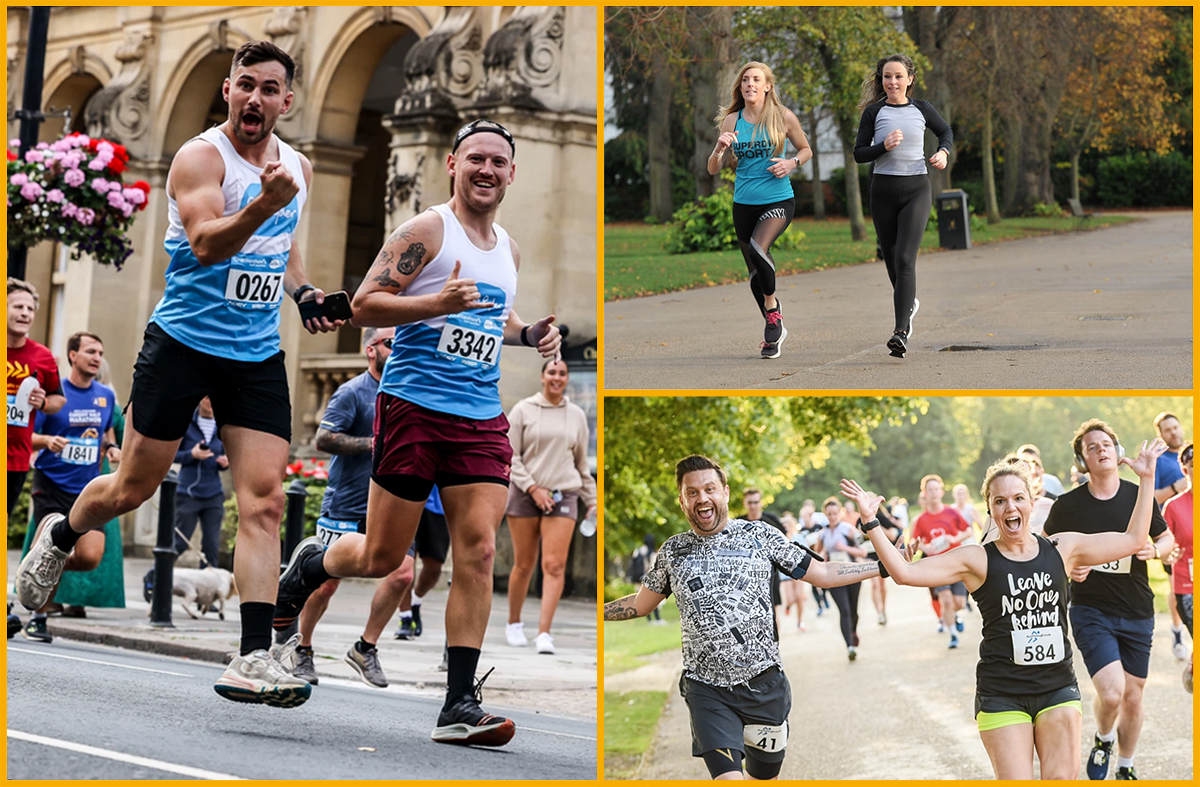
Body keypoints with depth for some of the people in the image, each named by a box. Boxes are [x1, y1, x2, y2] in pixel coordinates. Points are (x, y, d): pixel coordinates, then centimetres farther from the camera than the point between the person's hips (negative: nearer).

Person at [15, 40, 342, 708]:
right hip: (184, 342, -4)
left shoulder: (299, 168, 11)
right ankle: (60, 536, 39)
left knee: (265, 500, -10)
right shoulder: (200, 157, -9)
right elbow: (205, 243, -26)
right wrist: (261, 206, -42)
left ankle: (254, 659, -14)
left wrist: (304, 291, 10)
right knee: (134, 487, 6)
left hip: (258, 354, 4)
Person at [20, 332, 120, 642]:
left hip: (88, 488, 4)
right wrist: (47, 440, -24)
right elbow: (26, 436, -3)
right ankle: (38, 618, 8)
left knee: (90, 558, -12)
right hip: (51, 485, -3)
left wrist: (111, 447, 5)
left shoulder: (106, 396, 9)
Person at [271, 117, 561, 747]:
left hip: (482, 418, 5)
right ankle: (310, 563, 36)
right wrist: (439, 303, -24)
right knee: (382, 557, 1)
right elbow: (364, 305, -11)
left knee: (478, 552, -7)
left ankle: (460, 705, -5)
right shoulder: (427, 230, -6)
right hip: (413, 405, -5)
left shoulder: (509, 250, 16)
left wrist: (529, 334, 13)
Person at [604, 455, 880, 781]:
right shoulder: (673, 552, 5)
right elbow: (639, 604, 18)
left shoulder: (759, 535, 2)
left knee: (764, 776, 13)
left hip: (765, 683, 1)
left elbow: (823, 574, 6)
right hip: (707, 689, -1)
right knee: (728, 777, -19)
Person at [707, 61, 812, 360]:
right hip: (744, 203, 4)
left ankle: (772, 306, -7)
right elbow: (713, 169, 4)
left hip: (778, 200, -4)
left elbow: (806, 150, 12)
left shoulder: (783, 117, -3)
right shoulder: (731, 120, 3)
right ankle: (774, 331, 32)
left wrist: (792, 164, -9)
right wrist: (719, 149, -16)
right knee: (755, 272, 11)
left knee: (758, 248, -31)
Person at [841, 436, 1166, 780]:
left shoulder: (1063, 549, 5)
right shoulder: (977, 560, -4)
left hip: (1058, 689, 3)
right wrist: (870, 523, -20)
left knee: (1063, 778, 1)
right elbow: (905, 572, -12)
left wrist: (1147, 479, 12)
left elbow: (1132, 539, 12)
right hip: (1001, 696, -2)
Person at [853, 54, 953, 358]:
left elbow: (946, 131, 22)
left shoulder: (921, 109, 4)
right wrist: (884, 146, -17)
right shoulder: (874, 112, 1)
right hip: (883, 190, 2)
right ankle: (909, 304, 44)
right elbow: (859, 154, 0)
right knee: (891, 259, 12)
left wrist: (943, 152, 2)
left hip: (916, 190, -2)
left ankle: (901, 332, -22)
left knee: (904, 259, -16)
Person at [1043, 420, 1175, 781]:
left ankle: (1126, 769, 32)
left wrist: (1154, 550, -11)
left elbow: (1167, 538, 12)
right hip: (1091, 612, -3)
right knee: (1111, 692, -18)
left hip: (1137, 614, 3)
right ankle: (1103, 741, 15)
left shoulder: (1139, 496, -1)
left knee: (1133, 695, 11)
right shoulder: (1068, 505, -7)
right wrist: (1067, 568, -13)